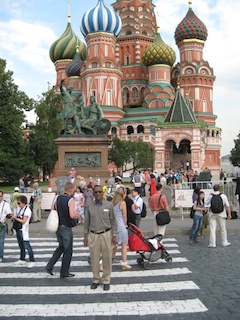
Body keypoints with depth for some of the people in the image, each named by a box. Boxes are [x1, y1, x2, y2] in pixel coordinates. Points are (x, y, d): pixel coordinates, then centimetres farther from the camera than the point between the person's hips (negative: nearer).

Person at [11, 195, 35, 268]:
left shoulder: (27, 210, -12)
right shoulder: (20, 209, 13)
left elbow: (23, 221, -15)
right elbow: (17, 217, 17)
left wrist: (15, 218, -15)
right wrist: (13, 217, -2)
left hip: (23, 230, -9)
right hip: (18, 230, 9)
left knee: (27, 246, -9)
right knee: (21, 246, 16)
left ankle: (32, 261, -5)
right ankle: (22, 260, 27)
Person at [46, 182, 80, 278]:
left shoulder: (58, 198, 4)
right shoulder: (70, 200, -16)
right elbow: (72, 215, -26)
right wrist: (78, 217, -7)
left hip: (58, 226, 7)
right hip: (66, 227, -7)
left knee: (61, 247, 23)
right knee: (68, 250, 7)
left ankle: (49, 266, 15)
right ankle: (64, 272, 16)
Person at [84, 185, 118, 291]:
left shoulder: (109, 205, 0)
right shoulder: (89, 206, 3)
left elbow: (113, 221, 3)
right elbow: (86, 222, 9)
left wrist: (114, 235, 0)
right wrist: (85, 236, 6)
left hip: (106, 234, -1)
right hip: (93, 235, 1)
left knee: (107, 258, 4)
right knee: (94, 259, 7)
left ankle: (106, 280, 18)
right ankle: (96, 279, 24)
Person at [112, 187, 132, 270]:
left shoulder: (113, 203, 8)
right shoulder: (122, 203, -8)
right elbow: (124, 217, -3)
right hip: (120, 225, -6)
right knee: (124, 245, 5)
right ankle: (124, 264, 6)